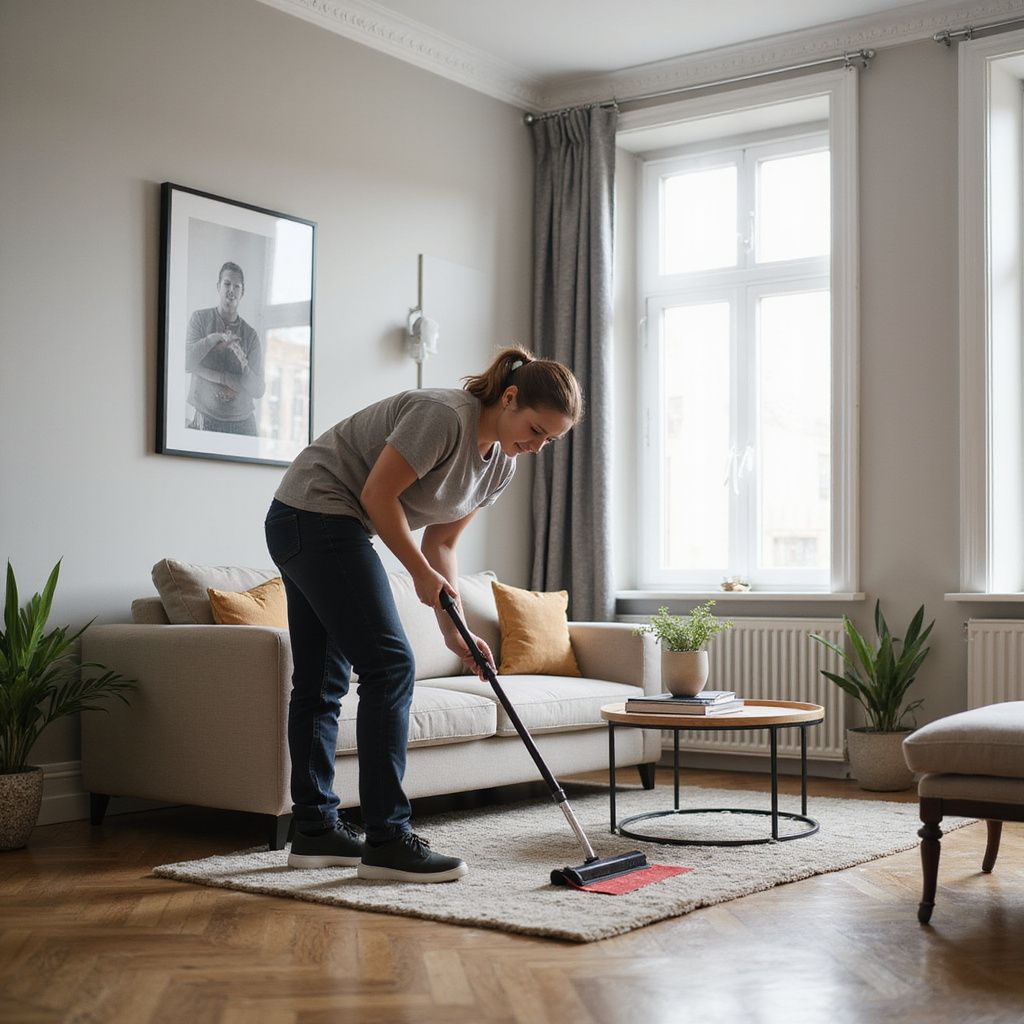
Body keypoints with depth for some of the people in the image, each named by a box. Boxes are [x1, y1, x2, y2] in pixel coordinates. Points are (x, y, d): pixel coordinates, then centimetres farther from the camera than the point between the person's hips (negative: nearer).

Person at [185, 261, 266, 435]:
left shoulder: (251, 335, 4)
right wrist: (215, 338, -15)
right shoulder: (200, 318, 3)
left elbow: (259, 390, -3)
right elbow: (188, 362, -12)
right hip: (206, 420, -1)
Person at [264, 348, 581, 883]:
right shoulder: (445, 415, -23)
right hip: (316, 512, -10)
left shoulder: (501, 464, 5)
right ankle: (386, 840, -11)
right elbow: (378, 494, -21)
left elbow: (440, 543, 7)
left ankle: (315, 831, 20)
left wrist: (454, 630, -2)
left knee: (321, 682, 12)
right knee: (389, 664, -14)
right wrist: (422, 573, -13)